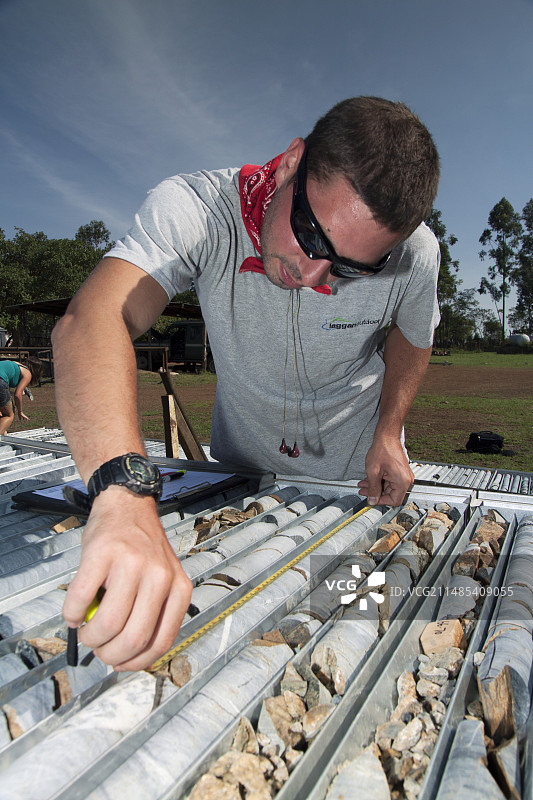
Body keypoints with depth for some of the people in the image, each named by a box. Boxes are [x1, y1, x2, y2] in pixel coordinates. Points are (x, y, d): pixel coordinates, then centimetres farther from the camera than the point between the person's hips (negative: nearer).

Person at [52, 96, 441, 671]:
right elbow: (93, 321, -49)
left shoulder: (415, 255, -25)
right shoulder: (195, 209, -32)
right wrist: (124, 497, -65)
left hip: (354, 474, 1)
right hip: (241, 466, 0)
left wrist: (388, 434, -17)